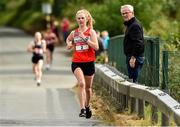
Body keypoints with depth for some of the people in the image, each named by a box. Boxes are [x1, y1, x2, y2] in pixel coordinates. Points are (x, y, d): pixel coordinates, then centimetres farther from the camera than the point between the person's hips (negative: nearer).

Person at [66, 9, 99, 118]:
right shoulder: (74, 33, 7)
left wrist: (85, 38, -18)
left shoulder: (91, 32, -1)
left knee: (88, 87, 13)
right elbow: (68, 39, 30)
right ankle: (82, 109, -26)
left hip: (89, 62, 0)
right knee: (81, 83, -22)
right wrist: (69, 44, 8)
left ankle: (87, 106, 36)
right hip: (76, 63, 0)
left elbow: (96, 47, -13)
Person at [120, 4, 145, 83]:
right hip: (131, 57, 11)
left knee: (133, 80, -11)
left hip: (135, 58, -11)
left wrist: (133, 58, -25)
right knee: (131, 80, 12)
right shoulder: (129, 24, 19)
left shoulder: (135, 25, -15)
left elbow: (138, 43, -23)